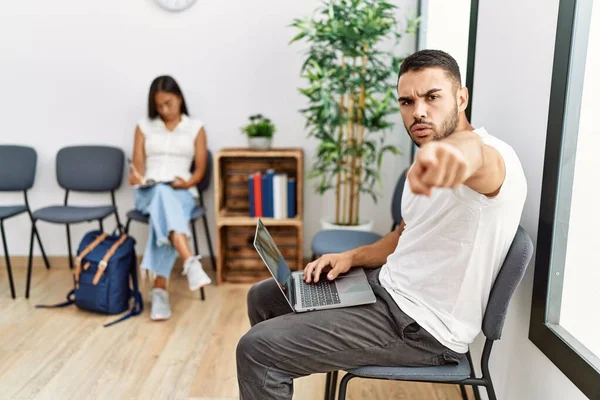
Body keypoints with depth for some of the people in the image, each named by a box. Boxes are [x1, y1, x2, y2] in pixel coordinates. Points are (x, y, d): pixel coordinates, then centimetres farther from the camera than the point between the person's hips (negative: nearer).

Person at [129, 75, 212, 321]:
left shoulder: (196, 128, 12)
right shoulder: (144, 127, 15)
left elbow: (200, 169, 7)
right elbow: (138, 166, 9)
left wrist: (188, 182, -15)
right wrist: (136, 177, -15)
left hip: (181, 192, 0)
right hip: (149, 192, 0)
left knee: (164, 214, -38)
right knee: (162, 194, -39)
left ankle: (159, 288, -40)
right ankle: (190, 263, -57)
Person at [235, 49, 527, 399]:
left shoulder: (494, 157, -20)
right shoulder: (430, 164, 9)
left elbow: (474, 152, -46)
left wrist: (457, 151, -70)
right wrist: (352, 257, 3)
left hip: (422, 326, -9)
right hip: (389, 285, 9)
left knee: (257, 349, -13)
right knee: (263, 298, 15)